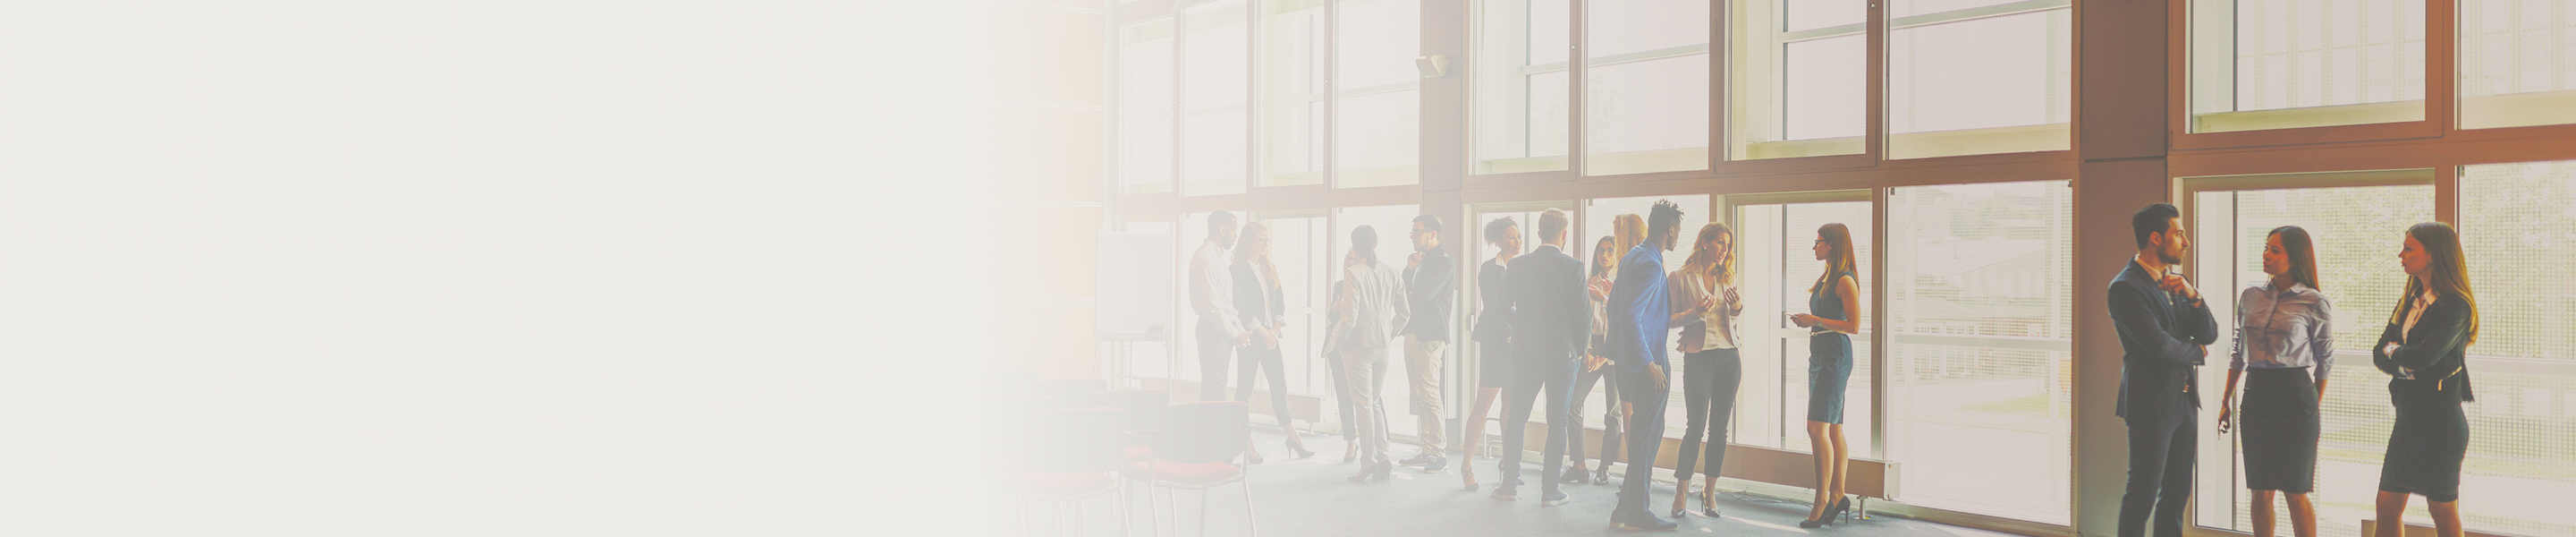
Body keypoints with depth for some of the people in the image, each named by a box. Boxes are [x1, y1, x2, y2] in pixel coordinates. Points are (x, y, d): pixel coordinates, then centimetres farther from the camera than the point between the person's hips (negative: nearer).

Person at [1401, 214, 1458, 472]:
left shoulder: (1444, 262, -9)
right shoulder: (1420, 260, 20)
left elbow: (1423, 295, -18)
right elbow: (1407, 293, 17)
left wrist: (1407, 296, 2)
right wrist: (1409, 269, 1)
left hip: (1429, 336, -9)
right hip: (1412, 333, 9)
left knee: (1429, 393, -10)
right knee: (1419, 395, 9)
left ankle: (1438, 453, -6)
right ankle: (1426, 450, 13)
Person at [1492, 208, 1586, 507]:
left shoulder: (1518, 266, -1)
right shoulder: (1573, 268, -8)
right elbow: (1583, 314, -8)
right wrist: (1581, 347, 9)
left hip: (1525, 352, 2)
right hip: (1564, 354, -2)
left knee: (1515, 419, 12)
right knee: (1558, 423, 5)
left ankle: (1510, 484, 13)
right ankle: (1550, 490, 4)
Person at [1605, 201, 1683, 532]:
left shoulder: (1632, 257, 14)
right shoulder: (1650, 265, -17)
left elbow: (1615, 303, 21)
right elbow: (1630, 315, -24)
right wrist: (1649, 364, -24)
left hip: (1628, 358, 10)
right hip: (1646, 361, -10)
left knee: (1646, 433, 15)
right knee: (1645, 436, -4)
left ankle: (1628, 508, 19)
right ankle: (1635, 514, -1)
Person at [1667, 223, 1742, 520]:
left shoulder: (1726, 278, 13)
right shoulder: (1680, 278, -1)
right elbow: (1668, 319, -3)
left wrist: (1737, 308, 0)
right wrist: (1694, 313, -19)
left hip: (1729, 357, 5)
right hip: (1698, 357, -5)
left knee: (1719, 428, 3)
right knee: (1696, 426, -8)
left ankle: (1709, 492, 11)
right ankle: (1680, 494, 0)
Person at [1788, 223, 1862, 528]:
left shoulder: (1845, 281, -11)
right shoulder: (1825, 279, 17)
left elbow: (1853, 326, -17)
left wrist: (1817, 320, -19)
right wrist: (1805, 321, 10)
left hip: (1835, 355, -10)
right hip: (1818, 353, 10)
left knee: (1817, 427, -15)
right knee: (1833, 429, 10)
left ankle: (1822, 499, -14)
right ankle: (1838, 495, 14)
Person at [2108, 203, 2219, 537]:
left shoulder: (2174, 282, 13)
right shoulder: (2125, 287, -14)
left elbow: (2209, 334, 8)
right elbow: (2158, 344, -21)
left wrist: (2192, 296, -9)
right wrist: (2196, 351, -2)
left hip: (2184, 401, 8)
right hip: (2151, 405, -8)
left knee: (2178, 492, 12)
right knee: (2143, 493, -3)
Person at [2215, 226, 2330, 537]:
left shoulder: (2315, 304, -4)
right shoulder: (2250, 297, 8)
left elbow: (2325, 360, 2)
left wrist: (2315, 407, 1)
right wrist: (2226, 399, 13)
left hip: (2295, 395, -4)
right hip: (2256, 394, 4)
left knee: (2296, 493, -2)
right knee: (2261, 491, 6)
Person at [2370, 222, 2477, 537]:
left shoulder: (2455, 306, -12)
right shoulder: (2410, 301, 14)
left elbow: (2423, 357, -24)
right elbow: (2380, 354, 11)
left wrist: (2394, 352, -4)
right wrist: (2405, 366, -9)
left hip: (2441, 419, -8)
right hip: (2408, 416, 8)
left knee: (2442, 510, 1)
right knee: (2388, 505, 6)